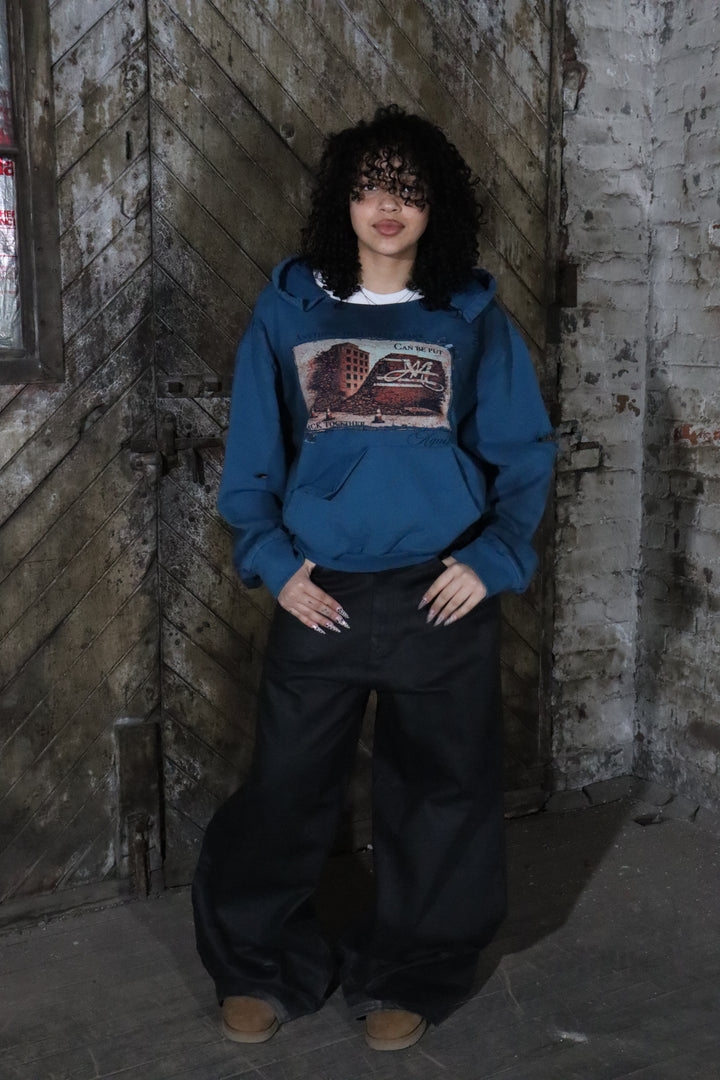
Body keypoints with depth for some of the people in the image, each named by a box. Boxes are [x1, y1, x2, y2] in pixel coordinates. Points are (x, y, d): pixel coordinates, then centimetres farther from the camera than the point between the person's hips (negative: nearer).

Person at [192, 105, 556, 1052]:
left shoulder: (475, 319, 3)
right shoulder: (288, 310, 4)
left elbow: (525, 453, 4)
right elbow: (251, 452, 5)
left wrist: (495, 560, -7)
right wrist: (273, 562, -5)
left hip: (444, 596, 1)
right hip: (319, 597, 0)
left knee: (438, 793, 10)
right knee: (286, 786, 6)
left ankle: (407, 976, 30)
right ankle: (262, 968, 28)